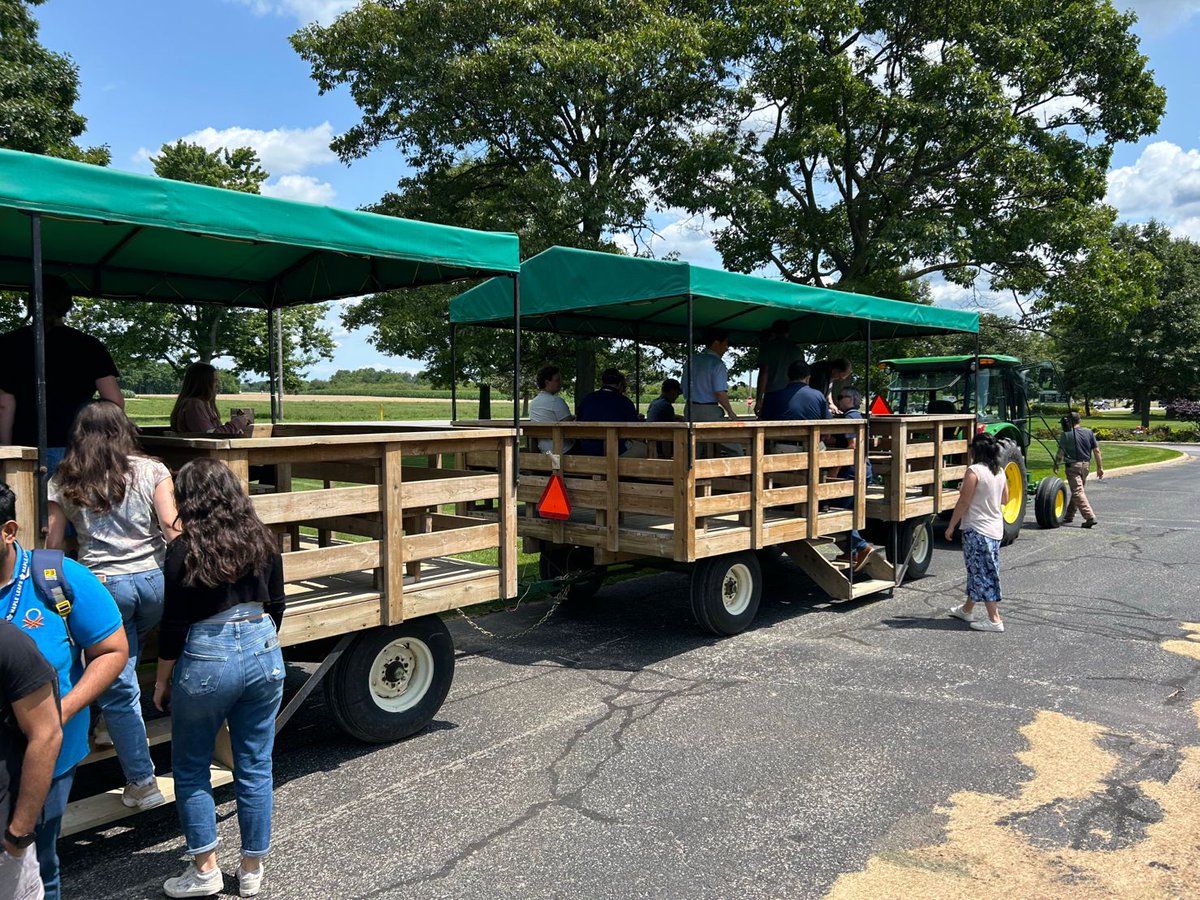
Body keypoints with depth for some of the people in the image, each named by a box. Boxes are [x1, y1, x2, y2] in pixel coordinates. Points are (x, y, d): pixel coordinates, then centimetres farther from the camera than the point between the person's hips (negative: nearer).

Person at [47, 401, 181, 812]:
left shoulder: (64, 482, 6)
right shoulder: (151, 470, 3)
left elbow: (52, 543, 5)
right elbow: (170, 523, -7)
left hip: (102, 585, -1)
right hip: (154, 579, 1)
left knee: (118, 687, 5)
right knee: (125, 661, 27)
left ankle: (141, 783, 10)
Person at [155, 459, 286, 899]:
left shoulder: (185, 549, -11)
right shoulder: (261, 540, 1)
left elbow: (174, 626, -9)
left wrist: (162, 680, 4)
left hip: (206, 661, -4)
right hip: (263, 653, 4)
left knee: (190, 767, 16)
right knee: (255, 766, 12)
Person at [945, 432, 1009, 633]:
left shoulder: (974, 470, -17)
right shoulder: (1000, 472, 6)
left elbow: (963, 502, -16)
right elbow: (1005, 499, 18)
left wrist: (951, 526, -8)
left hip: (977, 529, -8)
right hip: (996, 528, 8)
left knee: (983, 573, -3)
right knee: (977, 570, 19)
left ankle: (994, 620, -2)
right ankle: (967, 610, 33)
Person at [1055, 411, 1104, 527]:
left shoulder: (1066, 434, -9)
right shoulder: (1088, 432, 5)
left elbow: (1060, 452, -7)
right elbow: (1096, 451, 4)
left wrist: (1056, 463, 11)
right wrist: (1100, 467, 9)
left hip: (1073, 466, -6)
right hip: (1086, 465, 6)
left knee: (1077, 492, -8)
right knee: (1077, 490, 18)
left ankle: (1090, 517, -19)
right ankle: (1069, 515, 28)